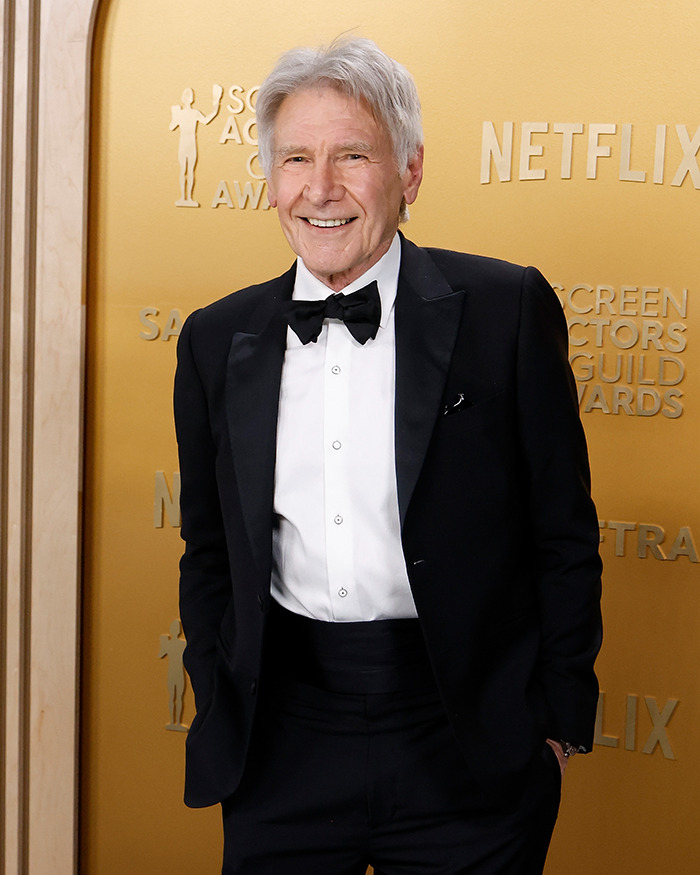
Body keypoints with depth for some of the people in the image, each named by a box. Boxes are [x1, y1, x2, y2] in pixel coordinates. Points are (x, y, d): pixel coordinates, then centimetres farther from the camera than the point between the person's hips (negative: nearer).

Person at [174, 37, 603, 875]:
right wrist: (220, 714, 8)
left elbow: (564, 532, -2)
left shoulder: (506, 308, -5)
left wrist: (561, 719, -2)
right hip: (282, 754, 3)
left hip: (469, 751, -2)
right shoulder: (217, 340, 5)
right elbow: (209, 550, 13)